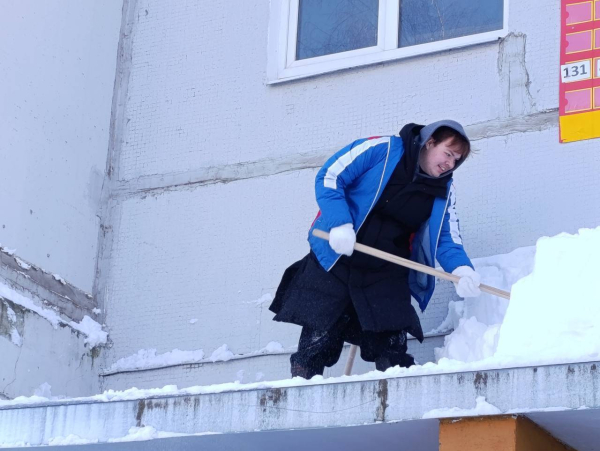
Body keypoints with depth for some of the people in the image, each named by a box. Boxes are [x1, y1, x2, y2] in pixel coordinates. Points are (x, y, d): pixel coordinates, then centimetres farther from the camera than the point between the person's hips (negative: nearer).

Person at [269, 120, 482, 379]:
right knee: (317, 343, -3)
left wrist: (462, 270, -20)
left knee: (394, 351, -3)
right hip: (335, 259, -4)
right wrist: (339, 223, -24)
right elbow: (329, 177, -11)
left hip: (386, 276, 4)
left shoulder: (444, 191, 6)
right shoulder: (382, 150, -9)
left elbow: (447, 240, 2)